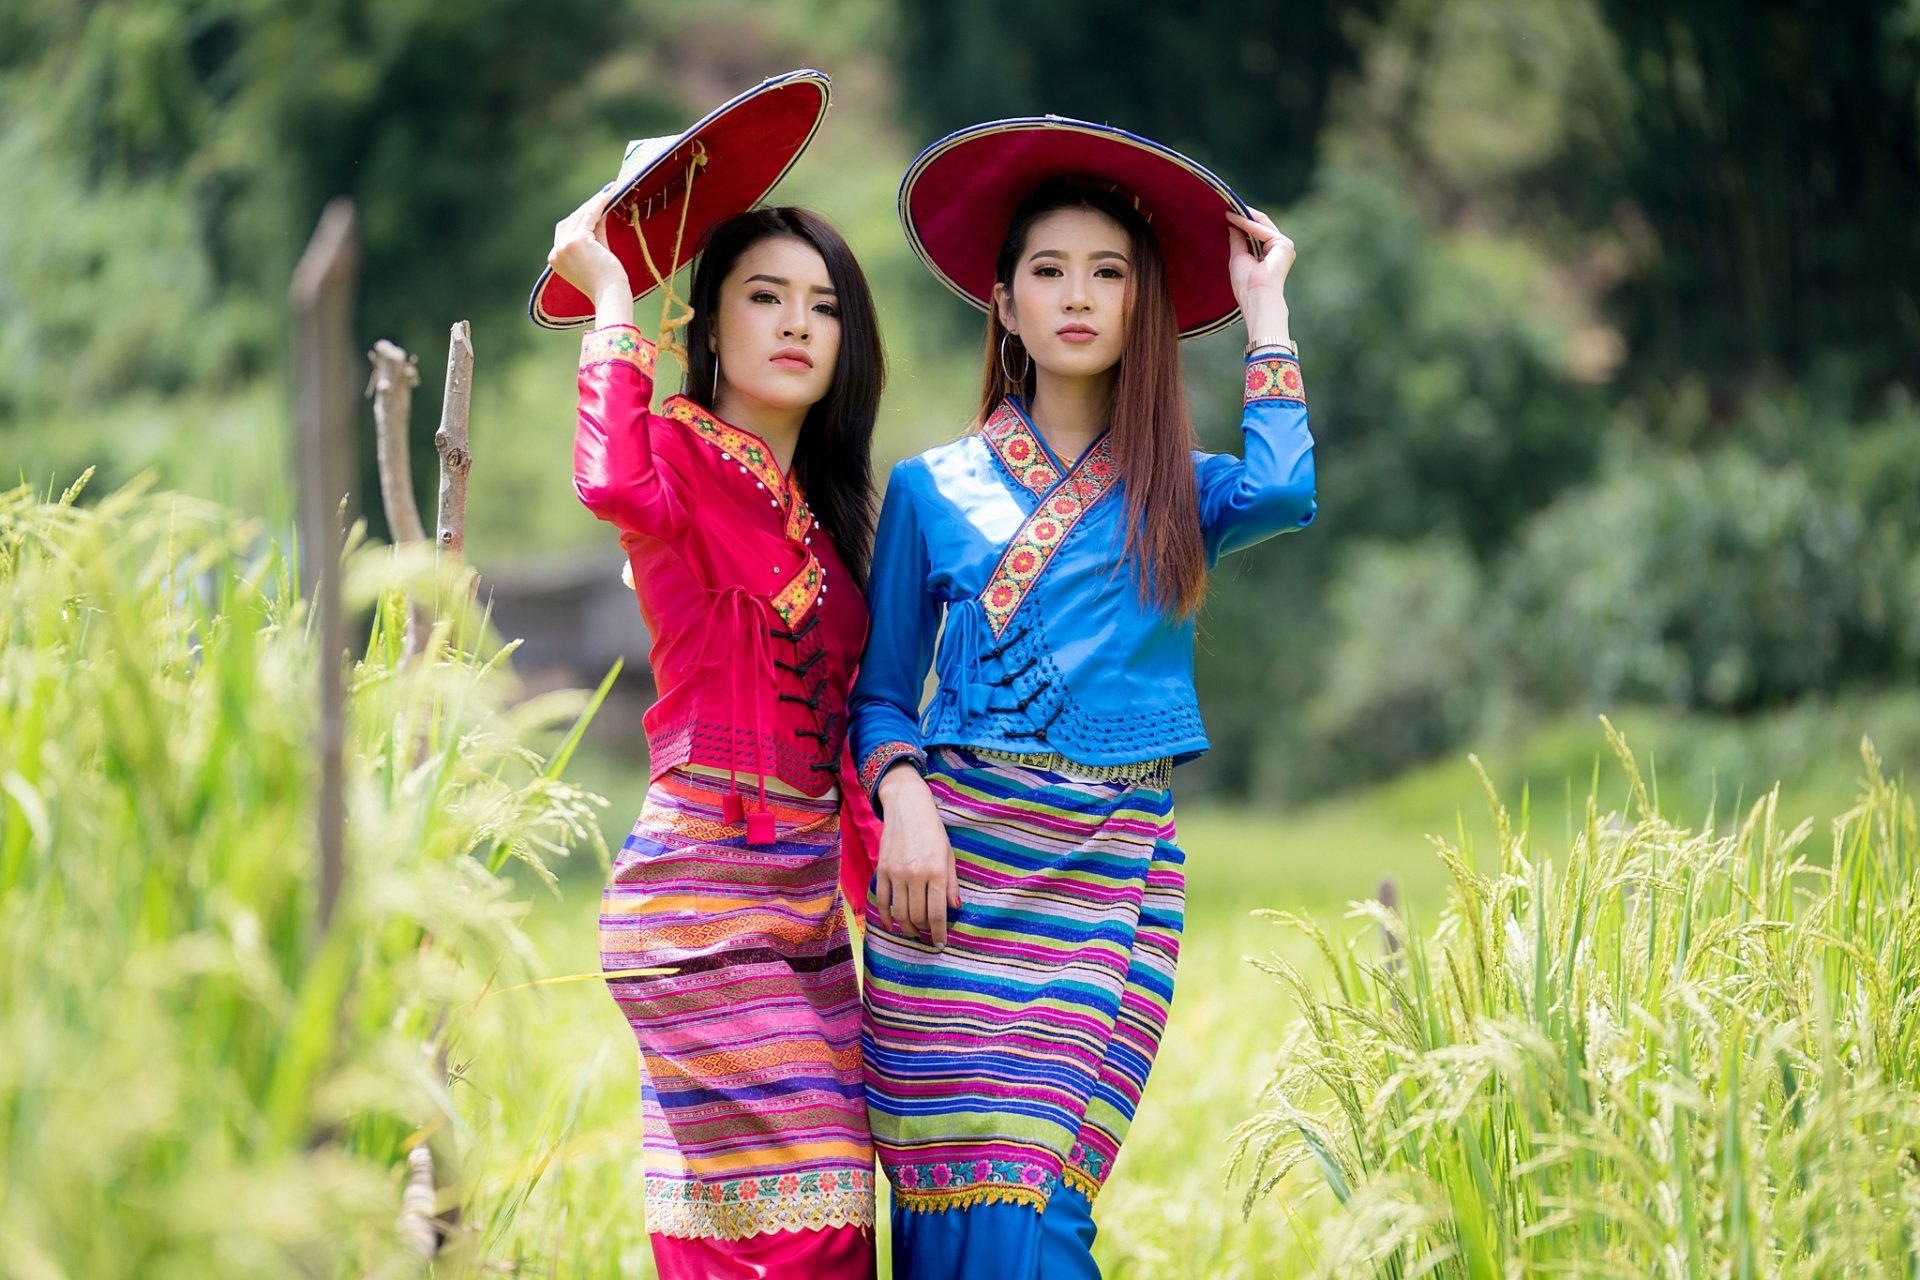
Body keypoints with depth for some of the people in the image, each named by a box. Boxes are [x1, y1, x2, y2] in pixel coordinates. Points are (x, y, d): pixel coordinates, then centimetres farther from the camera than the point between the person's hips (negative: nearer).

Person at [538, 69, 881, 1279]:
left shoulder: (812, 501, 19)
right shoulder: (683, 448, -6)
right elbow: (616, 487, -32)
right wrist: (613, 303, -19)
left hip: (808, 904, 8)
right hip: (704, 893, -8)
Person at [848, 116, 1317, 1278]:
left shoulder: (1175, 492, 12)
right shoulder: (935, 488, 11)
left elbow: (1285, 494, -11)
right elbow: (880, 693, 11)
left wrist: (1265, 312, 1)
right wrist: (904, 796, -10)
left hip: (1118, 869, 0)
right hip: (961, 858, 0)